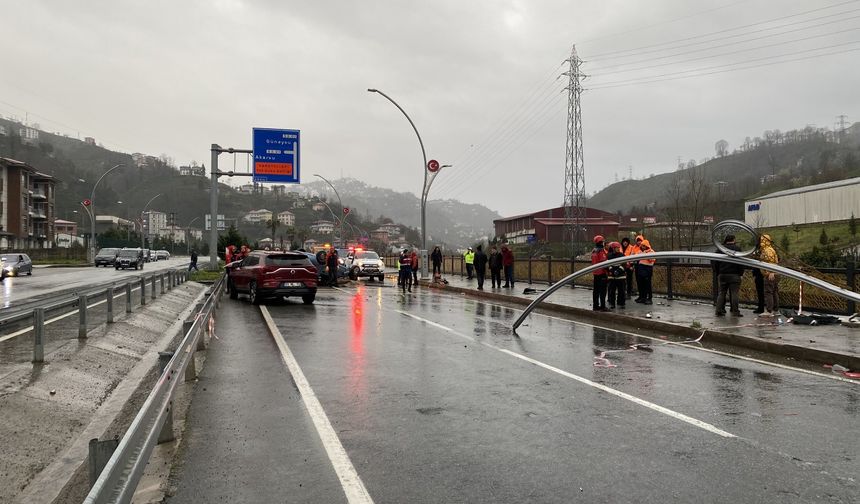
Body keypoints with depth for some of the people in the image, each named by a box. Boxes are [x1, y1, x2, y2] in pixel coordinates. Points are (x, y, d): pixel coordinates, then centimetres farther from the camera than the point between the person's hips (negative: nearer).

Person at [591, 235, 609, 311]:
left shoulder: (593, 251, 13)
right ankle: (602, 306, -6)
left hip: (595, 273, 9)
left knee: (596, 290, 12)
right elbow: (603, 262, -19)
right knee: (602, 290, -6)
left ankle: (595, 306, 16)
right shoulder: (601, 251, -15)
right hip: (602, 273, -9)